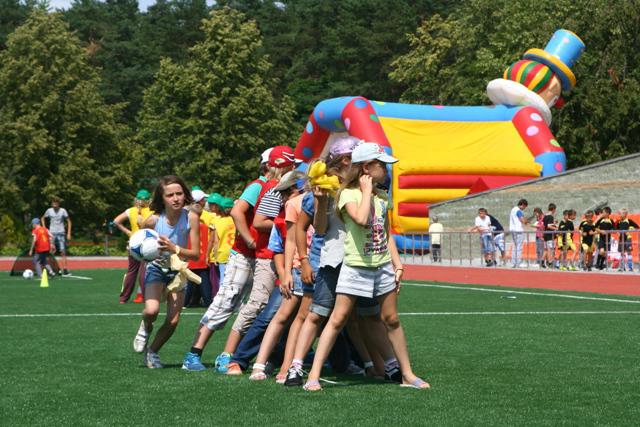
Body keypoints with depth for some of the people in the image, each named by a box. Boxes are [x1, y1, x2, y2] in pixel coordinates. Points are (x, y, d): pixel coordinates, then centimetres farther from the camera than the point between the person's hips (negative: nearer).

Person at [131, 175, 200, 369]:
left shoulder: (191, 217, -20)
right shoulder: (153, 220, -19)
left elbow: (196, 254, -17)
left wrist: (174, 249, -32)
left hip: (178, 270, 2)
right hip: (156, 268, -1)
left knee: (173, 321, -5)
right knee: (151, 310, -26)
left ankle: (152, 351, 22)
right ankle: (145, 328, 10)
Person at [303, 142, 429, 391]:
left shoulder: (382, 196, 10)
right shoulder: (348, 194, -10)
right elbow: (361, 219, -29)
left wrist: (397, 264, 10)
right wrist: (367, 191, -16)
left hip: (383, 266, 6)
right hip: (356, 267, -6)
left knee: (391, 320, 11)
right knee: (338, 319, -7)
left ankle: (408, 375, 19)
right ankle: (314, 376, -5)